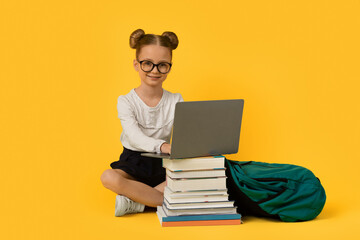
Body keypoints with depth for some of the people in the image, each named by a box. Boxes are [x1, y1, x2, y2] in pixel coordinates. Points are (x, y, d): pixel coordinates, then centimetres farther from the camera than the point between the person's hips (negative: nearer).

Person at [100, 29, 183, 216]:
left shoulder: (176, 101, 2)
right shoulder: (126, 101, -7)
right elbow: (135, 137, -24)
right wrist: (162, 145, -45)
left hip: (163, 165, 3)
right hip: (133, 163, -2)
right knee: (108, 177, -34)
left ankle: (136, 202, -22)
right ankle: (172, 200, -29)